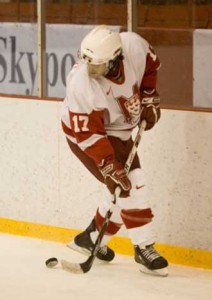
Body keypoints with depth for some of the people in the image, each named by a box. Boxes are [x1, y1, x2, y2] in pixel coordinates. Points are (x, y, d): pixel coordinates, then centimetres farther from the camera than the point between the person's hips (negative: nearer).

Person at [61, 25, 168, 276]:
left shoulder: (134, 46, -26)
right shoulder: (81, 85, -37)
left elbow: (151, 65, 0)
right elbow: (89, 134, -30)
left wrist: (149, 98, -1)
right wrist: (110, 169, -30)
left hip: (119, 129, 6)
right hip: (84, 130, -6)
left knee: (124, 186, 11)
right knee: (130, 184, -15)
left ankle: (91, 237, 27)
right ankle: (144, 249, -6)